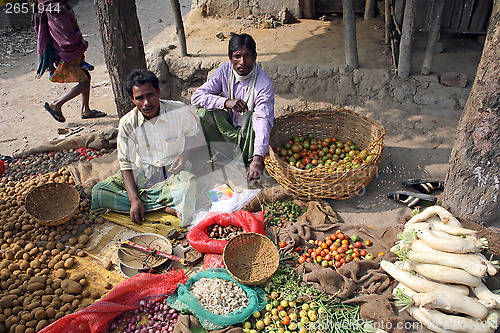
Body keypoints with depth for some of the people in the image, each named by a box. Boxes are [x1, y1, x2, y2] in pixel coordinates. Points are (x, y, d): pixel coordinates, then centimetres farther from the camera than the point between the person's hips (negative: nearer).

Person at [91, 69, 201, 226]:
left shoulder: (180, 111, -11)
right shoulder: (127, 123, -9)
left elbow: (195, 135, 9)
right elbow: (126, 163, -7)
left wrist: (184, 155, -12)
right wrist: (134, 199, -21)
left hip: (175, 171, -3)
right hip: (142, 173, 3)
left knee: (188, 188, -39)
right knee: (99, 192, -20)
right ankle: (165, 205, -22)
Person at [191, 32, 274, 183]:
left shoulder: (264, 84, -24)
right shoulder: (225, 71, -10)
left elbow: (263, 121, -37)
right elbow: (197, 96, -12)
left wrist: (258, 158, -52)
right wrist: (226, 102, -30)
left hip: (249, 137, -3)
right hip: (228, 129, 4)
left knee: (256, 117, -34)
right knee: (206, 111, -21)